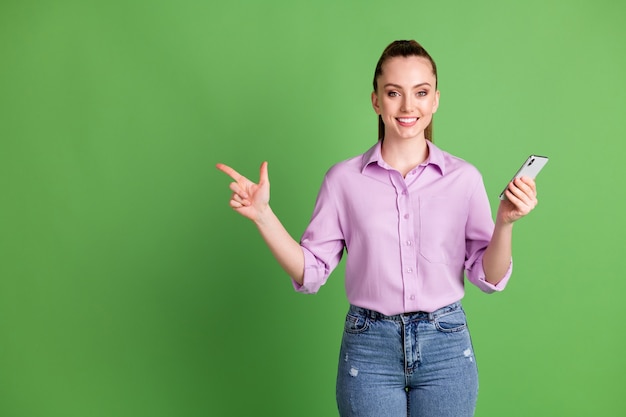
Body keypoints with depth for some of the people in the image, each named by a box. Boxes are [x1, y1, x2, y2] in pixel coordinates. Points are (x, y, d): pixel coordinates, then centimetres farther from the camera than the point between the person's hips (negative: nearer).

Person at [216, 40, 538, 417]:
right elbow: (310, 273, -1)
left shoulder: (464, 178, -2)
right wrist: (263, 214, -11)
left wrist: (505, 221, -16)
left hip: (446, 347, 1)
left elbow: (489, 278, 0)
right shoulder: (344, 179, -3)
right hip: (369, 347, -1)